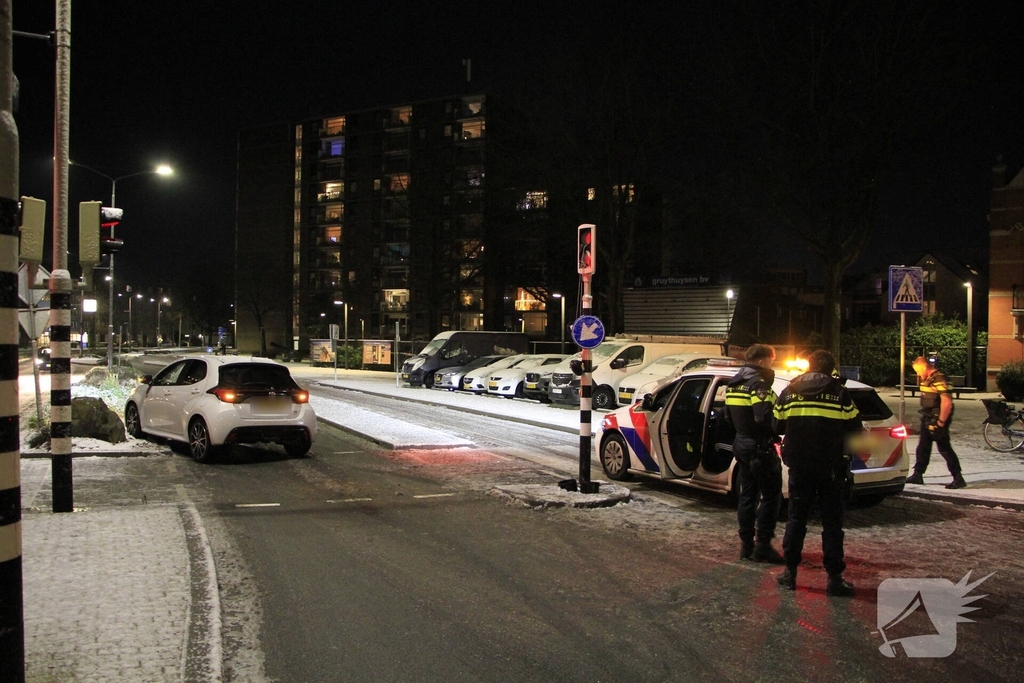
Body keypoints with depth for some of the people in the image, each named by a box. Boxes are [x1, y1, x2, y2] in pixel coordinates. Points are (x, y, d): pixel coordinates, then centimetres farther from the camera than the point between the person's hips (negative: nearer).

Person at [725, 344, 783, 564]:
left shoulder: (733, 384, 12)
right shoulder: (757, 384, -17)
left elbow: (728, 415, 17)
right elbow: (764, 417, -27)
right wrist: (776, 432, -11)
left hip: (741, 444, 9)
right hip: (759, 447, -9)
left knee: (747, 495, 14)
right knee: (771, 496, -1)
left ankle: (746, 545, 17)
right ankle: (763, 545, -2)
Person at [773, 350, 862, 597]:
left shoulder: (789, 392, 1)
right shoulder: (840, 394, -5)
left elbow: (778, 426, 6)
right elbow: (855, 431, -1)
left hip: (799, 466, 2)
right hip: (831, 467, -2)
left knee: (796, 519, 13)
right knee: (832, 523, 6)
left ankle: (790, 572, 15)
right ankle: (834, 578, 7)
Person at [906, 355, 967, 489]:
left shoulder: (940, 379, -19)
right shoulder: (926, 379, 12)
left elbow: (947, 402, -25)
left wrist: (941, 421, -24)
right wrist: (925, 417, 14)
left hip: (937, 419, -10)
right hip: (927, 418, 10)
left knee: (944, 448, -7)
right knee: (923, 447, 12)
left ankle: (958, 479, -2)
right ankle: (917, 475, 20)